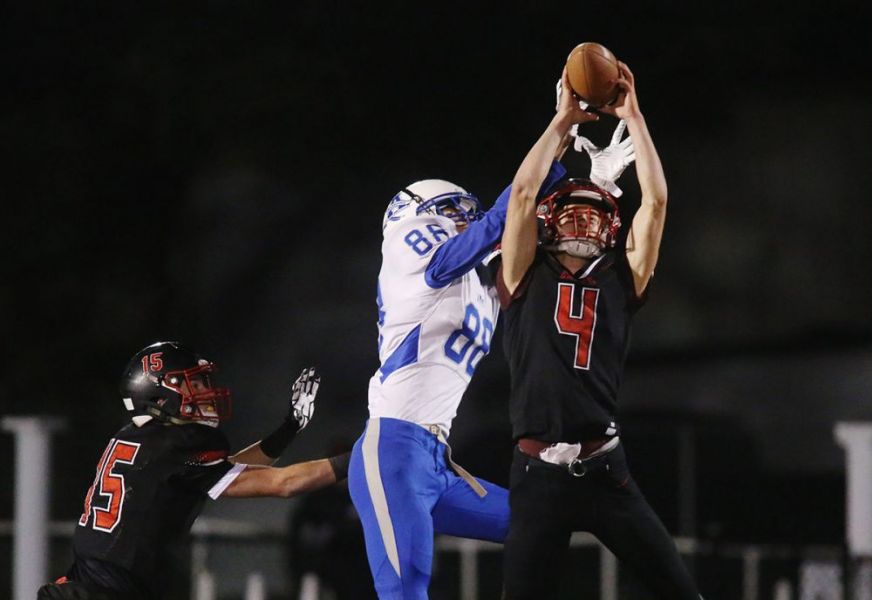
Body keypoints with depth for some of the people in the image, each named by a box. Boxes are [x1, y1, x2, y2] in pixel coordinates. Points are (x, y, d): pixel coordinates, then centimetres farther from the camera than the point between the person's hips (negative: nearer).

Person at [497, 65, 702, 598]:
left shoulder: (620, 281, 12)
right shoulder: (527, 279, 8)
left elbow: (656, 200, 4)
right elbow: (523, 193, -2)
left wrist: (633, 117, 5)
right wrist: (564, 120, 3)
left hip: (604, 470, 1)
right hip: (539, 475, -1)